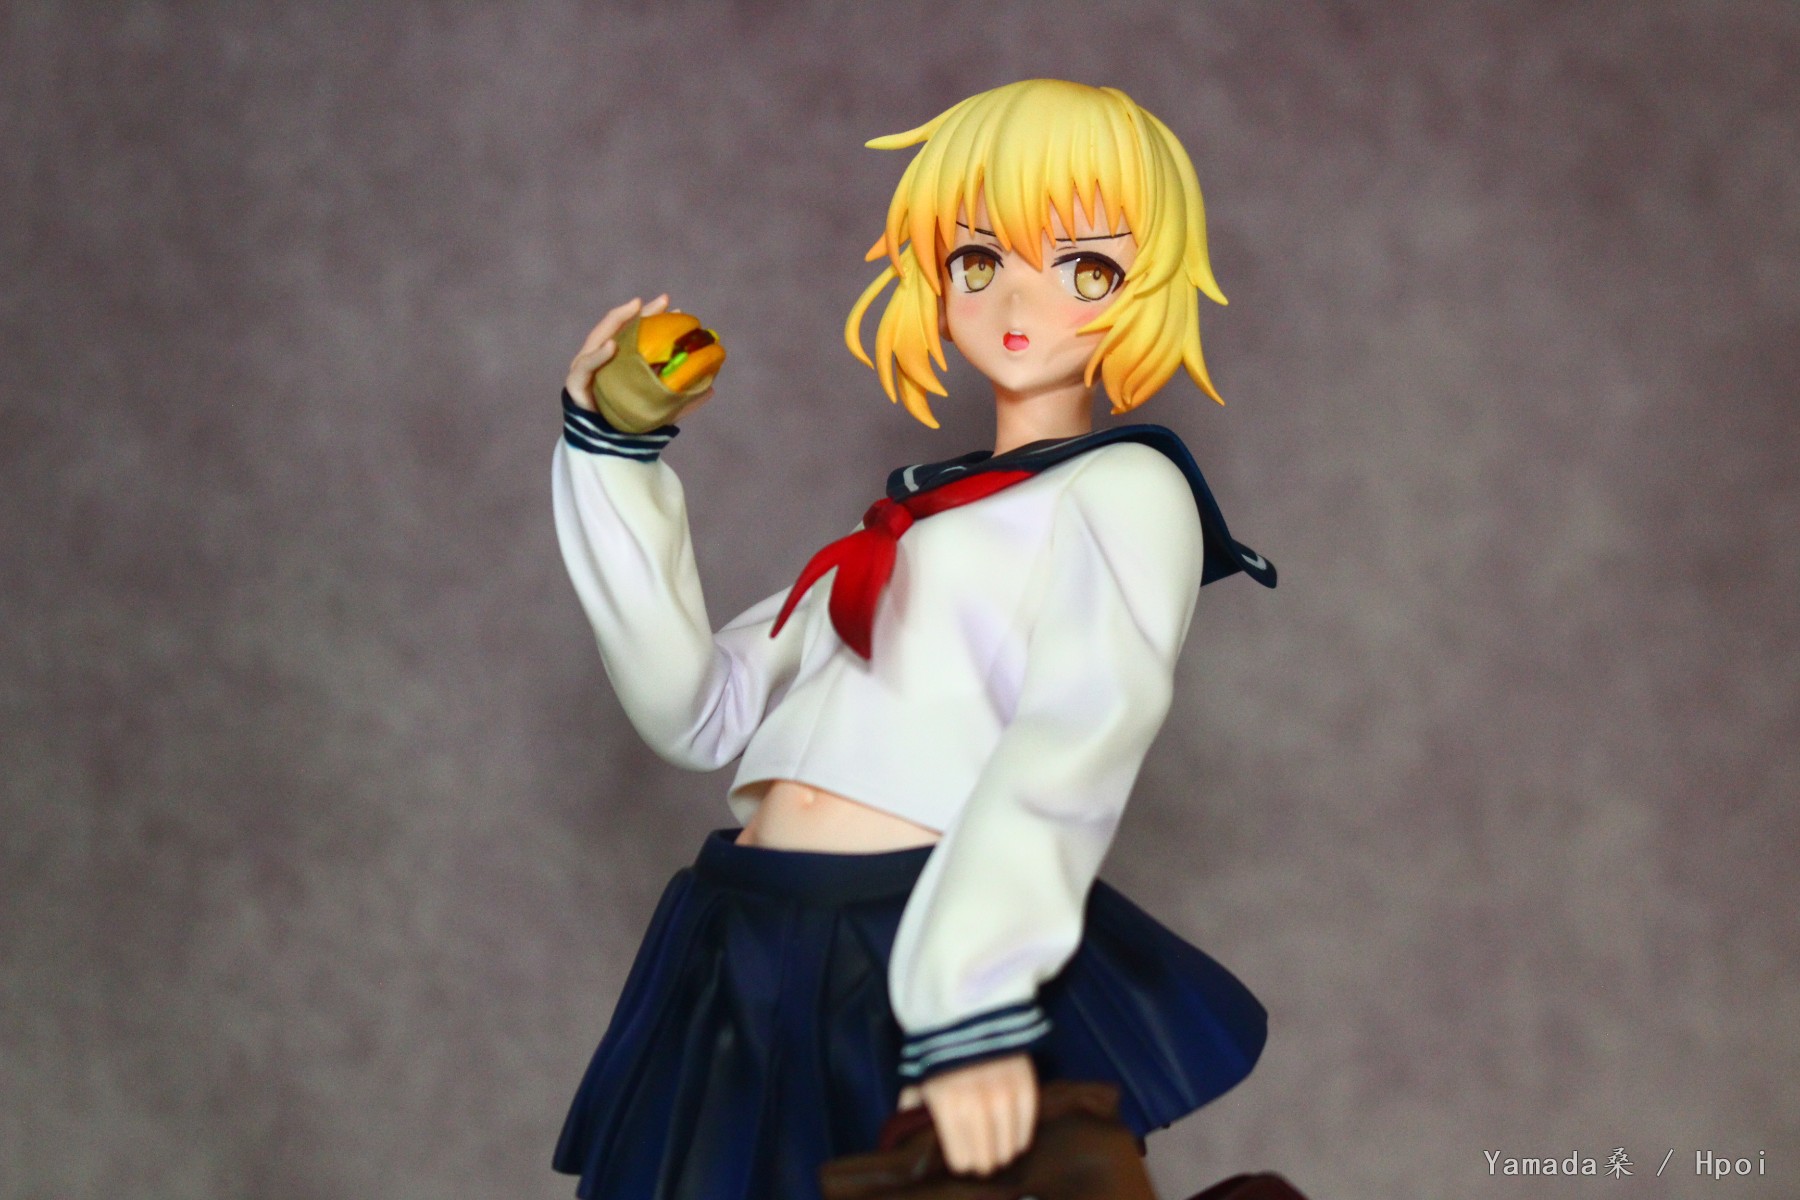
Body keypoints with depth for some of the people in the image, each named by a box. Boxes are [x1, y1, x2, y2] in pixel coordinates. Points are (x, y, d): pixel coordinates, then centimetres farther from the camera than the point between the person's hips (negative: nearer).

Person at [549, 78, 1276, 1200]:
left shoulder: (1125, 490, 0)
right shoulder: (909, 522, 23)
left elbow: (1079, 736, -18)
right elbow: (697, 709, 17)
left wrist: (972, 1002, -33)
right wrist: (614, 459, 12)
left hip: (919, 971, -6)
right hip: (754, 965, 7)